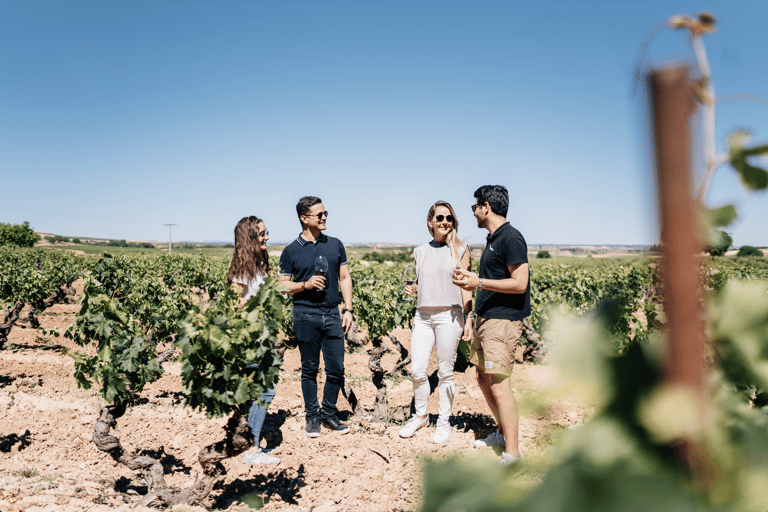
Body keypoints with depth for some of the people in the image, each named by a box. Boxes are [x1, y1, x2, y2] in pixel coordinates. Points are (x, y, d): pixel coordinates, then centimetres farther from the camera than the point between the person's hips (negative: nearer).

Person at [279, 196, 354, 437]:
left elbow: (345, 278, 11)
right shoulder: (291, 251, 1)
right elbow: (282, 286, 4)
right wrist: (305, 284, -14)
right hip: (305, 316, -2)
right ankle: (312, 416, 21)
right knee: (309, 369, 7)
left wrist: (348, 309, 3)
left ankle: (329, 413, 23)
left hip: (332, 315, 3)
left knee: (336, 369, 5)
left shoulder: (335, 245, 10)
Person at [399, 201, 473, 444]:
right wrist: (410, 288, -1)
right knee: (417, 370, 2)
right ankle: (421, 415, 24)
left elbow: (465, 286, 2)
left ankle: (444, 422, 20)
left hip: (449, 316, -3)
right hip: (423, 315, 3)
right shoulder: (420, 251, 12)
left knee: (445, 372, 4)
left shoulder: (460, 250, 3)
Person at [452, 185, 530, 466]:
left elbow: (519, 283, -20)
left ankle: (512, 454, -3)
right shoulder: (492, 239, 17)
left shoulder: (511, 238, -14)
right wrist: (471, 279, 16)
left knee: (499, 385, -10)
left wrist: (480, 282, -19)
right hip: (485, 317, 10)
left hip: (503, 320, -10)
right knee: (483, 379, 16)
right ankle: (502, 433, 32)